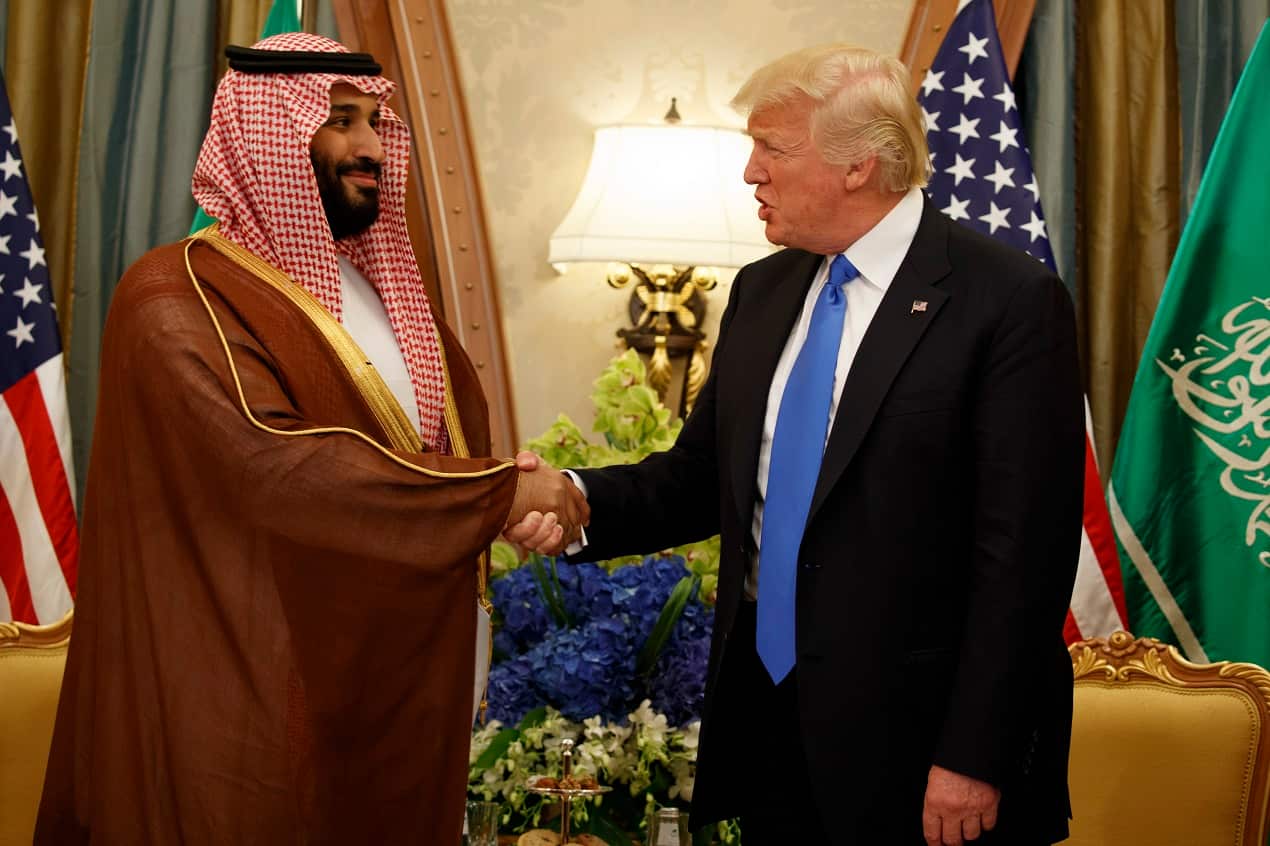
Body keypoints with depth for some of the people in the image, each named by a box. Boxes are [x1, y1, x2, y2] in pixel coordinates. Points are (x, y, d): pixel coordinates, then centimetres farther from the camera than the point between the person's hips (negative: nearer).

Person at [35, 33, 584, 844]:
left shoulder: (380, 284, 12)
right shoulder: (182, 298, -15)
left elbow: (458, 427, 16)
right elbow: (278, 467, -27)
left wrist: (518, 497, -6)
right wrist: (503, 491, -23)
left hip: (402, 675, 8)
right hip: (273, 699, -7)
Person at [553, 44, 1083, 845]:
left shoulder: (1008, 299, -12)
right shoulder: (761, 291, 10)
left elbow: (1022, 548, -15)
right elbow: (700, 478, 11)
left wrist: (974, 757, -16)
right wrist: (580, 499, -8)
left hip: (907, 731, -6)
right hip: (765, 714, 6)